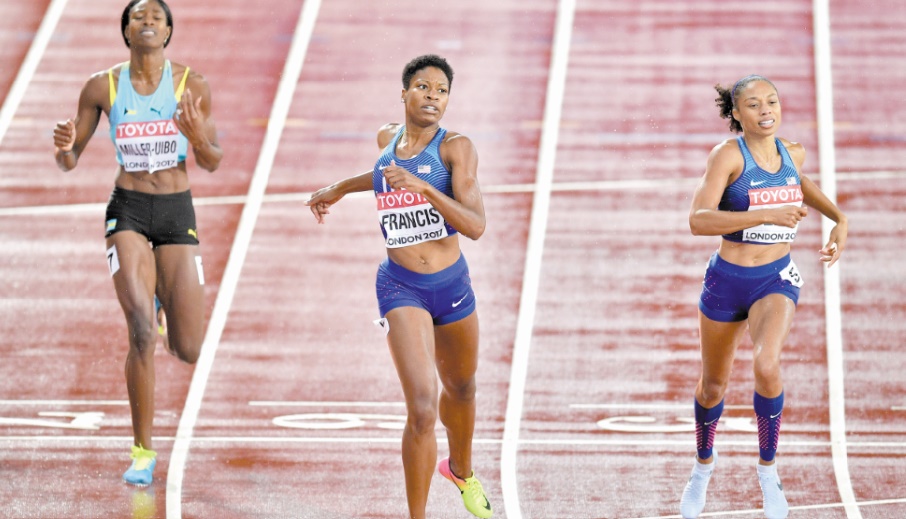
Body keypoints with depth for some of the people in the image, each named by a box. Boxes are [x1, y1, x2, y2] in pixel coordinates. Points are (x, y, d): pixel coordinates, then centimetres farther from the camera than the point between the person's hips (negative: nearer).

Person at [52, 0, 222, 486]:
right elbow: (70, 160, 5)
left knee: (188, 351, -1)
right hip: (128, 211, -1)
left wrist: (200, 138, -20)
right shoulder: (102, 87, 0)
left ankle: (158, 299, 37)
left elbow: (212, 162, 2)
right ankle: (142, 453, -7)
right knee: (142, 333, -18)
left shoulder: (191, 85, -2)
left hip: (177, 213, 1)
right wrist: (65, 147, -19)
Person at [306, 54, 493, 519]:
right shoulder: (387, 138, 2)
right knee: (421, 408, -18)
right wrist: (339, 189, 28)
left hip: (452, 286, 1)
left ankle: (461, 470, 55)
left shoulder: (456, 147, -9)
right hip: (401, 288, 0)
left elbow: (476, 226, -20)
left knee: (460, 389, 24)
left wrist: (423, 187, -30)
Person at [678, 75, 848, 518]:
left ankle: (767, 469, -7)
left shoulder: (792, 153, -2)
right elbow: (699, 220, -30)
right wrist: (767, 214, -36)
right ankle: (704, 464, 46)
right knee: (714, 383, 16)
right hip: (727, 280, -1)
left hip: (777, 280, 1)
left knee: (767, 366, -26)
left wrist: (839, 219, 13)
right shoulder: (728, 154, -16)